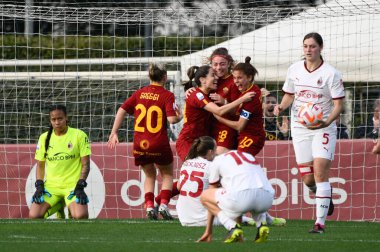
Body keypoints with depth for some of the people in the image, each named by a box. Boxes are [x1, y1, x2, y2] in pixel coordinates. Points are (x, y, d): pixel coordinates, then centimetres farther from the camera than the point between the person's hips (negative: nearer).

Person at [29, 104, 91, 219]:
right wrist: (39, 186, 0)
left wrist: (80, 186, -12)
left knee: (80, 216, -31)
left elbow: (85, 164, -1)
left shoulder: (79, 135, -2)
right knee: (34, 215, -20)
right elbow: (40, 165, 15)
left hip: (73, 185, -3)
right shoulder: (44, 138, 8)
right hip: (51, 186, 3)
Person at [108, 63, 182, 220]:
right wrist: (179, 117, 5)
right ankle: (163, 204, -1)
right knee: (167, 175, 18)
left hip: (140, 144, 4)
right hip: (159, 144, -4)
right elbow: (171, 119, -18)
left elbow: (121, 111, 2)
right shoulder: (167, 95, -8)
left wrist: (114, 133, 7)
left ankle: (149, 207, 5)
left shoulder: (140, 93, 5)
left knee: (150, 176, 22)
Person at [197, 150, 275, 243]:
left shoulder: (217, 160, 23)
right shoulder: (249, 156, 37)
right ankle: (262, 225, 13)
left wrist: (208, 231, 36)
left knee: (204, 196, 19)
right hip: (267, 199, 5)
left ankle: (233, 228, 1)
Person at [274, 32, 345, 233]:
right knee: (308, 179, 3)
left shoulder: (331, 74, -9)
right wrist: (281, 107, -5)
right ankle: (326, 194, 39)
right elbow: (289, 95, 17)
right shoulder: (294, 70, 4)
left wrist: (327, 122, -26)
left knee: (320, 172, -17)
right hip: (299, 128, 4)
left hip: (323, 128, -4)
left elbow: (338, 105, -8)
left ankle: (320, 222, -14)